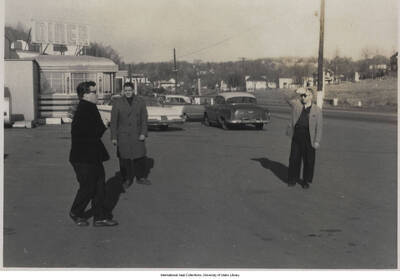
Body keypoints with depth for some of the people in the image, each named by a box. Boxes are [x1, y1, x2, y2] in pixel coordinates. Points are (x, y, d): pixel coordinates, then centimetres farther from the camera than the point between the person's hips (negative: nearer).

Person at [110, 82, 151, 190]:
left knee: (140, 157, 6)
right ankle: (127, 180, 14)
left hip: (137, 135, 2)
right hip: (123, 135, -2)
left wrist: (143, 133, -8)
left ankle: (140, 177, 22)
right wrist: (113, 137, -5)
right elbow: (113, 120, -3)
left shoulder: (140, 101, 1)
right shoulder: (117, 102, -4)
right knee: (124, 158, 1)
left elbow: (144, 118, 1)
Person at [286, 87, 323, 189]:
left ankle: (306, 180, 18)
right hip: (296, 135, 2)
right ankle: (293, 179, 22)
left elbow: (319, 127, 0)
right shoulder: (297, 104, 8)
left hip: (308, 137, -2)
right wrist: (296, 92, -7)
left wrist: (317, 141, -6)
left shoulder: (317, 110, 2)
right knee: (294, 158, 8)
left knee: (308, 160, 4)